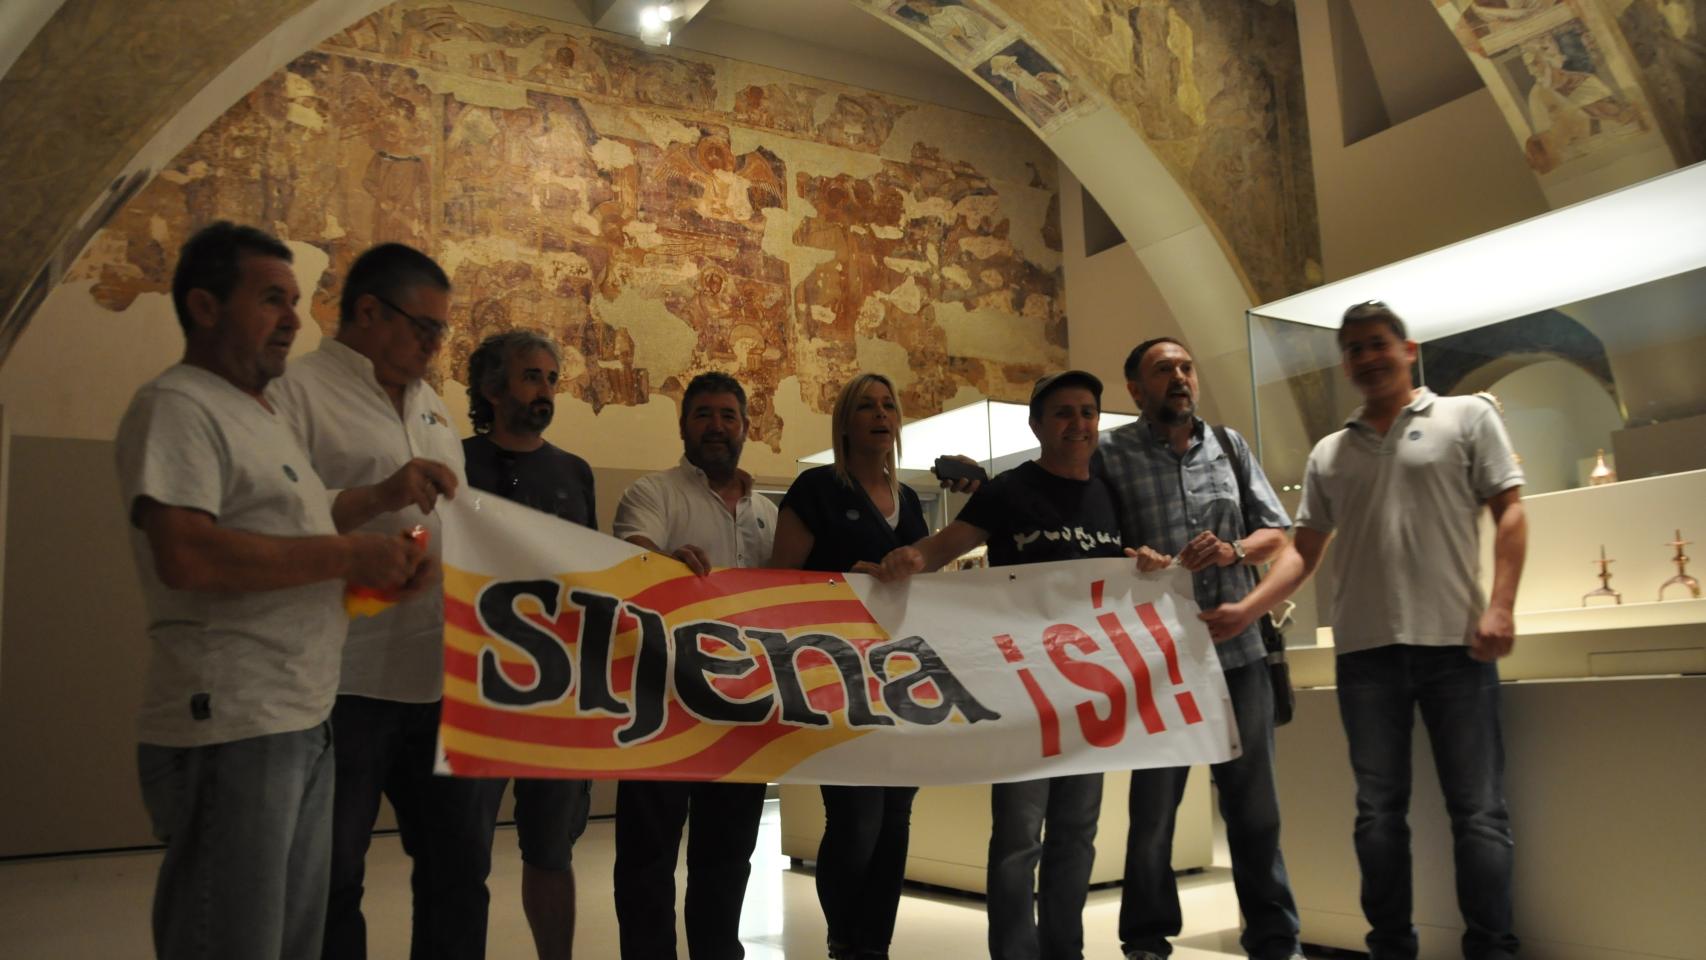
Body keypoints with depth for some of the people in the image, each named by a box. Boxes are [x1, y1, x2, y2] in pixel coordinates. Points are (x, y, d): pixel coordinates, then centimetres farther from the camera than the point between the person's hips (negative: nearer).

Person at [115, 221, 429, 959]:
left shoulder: (263, 415, 19)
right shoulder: (177, 407, -9)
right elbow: (185, 557, -24)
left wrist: (381, 569, 6)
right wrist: (350, 553, -16)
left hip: (303, 725, 9)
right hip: (229, 731, -9)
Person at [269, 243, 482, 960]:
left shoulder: (430, 404, 17)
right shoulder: (297, 391, -5)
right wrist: (379, 497, -25)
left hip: (438, 679, 7)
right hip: (347, 683, -7)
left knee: (460, 865, 13)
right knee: (332, 881, 6)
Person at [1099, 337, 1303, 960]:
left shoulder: (1229, 446, 10)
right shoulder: (1112, 454, -1)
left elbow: (1276, 533, 9)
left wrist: (1233, 550, -10)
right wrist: (1128, 558, -24)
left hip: (1240, 651, 3)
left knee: (1255, 804, 11)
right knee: (1153, 803, 8)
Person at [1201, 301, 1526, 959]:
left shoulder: (1468, 417, 7)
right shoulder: (1328, 453, 15)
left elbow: (1509, 512, 1)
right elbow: (1304, 551, 13)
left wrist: (1500, 606, -11)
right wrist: (1247, 610, 0)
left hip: (1455, 641, -3)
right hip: (1364, 651, 3)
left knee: (1478, 809, 0)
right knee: (1379, 811, 8)